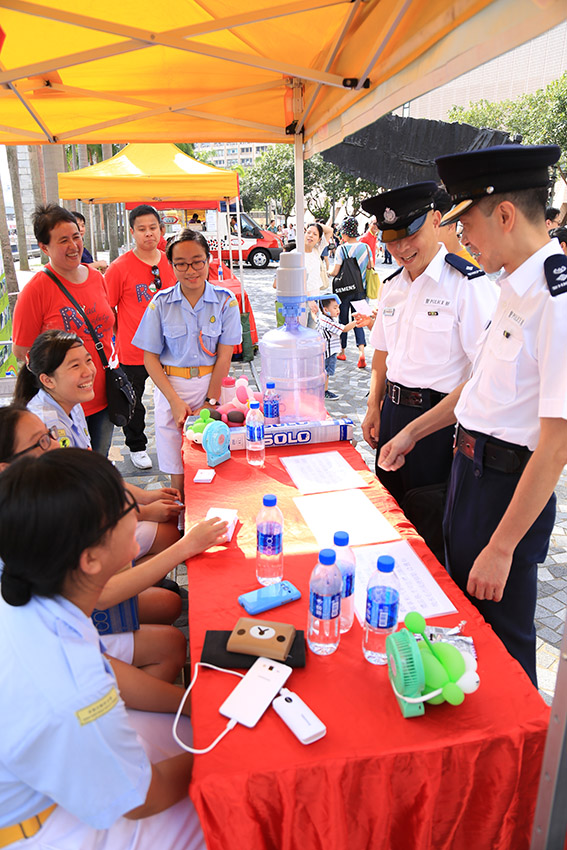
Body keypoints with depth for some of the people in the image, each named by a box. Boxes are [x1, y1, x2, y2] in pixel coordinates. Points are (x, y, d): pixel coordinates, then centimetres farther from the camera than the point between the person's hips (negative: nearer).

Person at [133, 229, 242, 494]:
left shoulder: (225, 301, -1)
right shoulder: (161, 303, -1)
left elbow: (224, 355, -3)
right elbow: (150, 357, 0)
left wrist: (211, 400, -8)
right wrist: (175, 401, -9)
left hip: (212, 384, 0)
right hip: (172, 386, 0)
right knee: (179, 475, 1)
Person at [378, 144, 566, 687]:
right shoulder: (515, 289, 6)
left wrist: (502, 547, -22)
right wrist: (411, 433, 18)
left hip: (511, 485, -10)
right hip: (471, 466, 10)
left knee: (501, 633, 10)